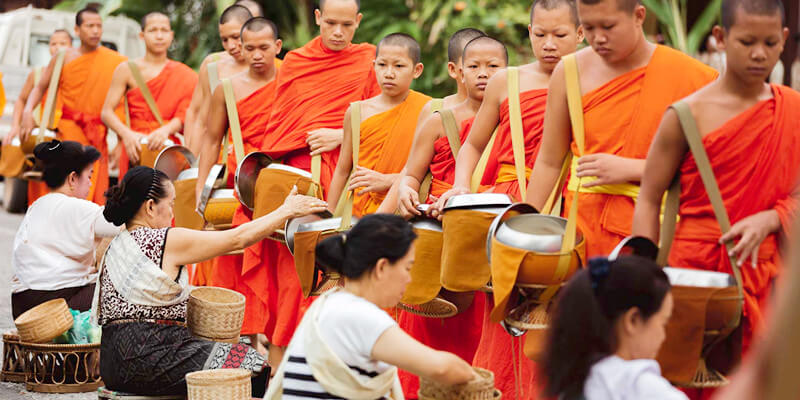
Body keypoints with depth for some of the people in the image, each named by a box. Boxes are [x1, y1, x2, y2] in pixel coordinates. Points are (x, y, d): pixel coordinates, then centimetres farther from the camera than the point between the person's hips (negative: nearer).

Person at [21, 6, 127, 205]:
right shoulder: (64, 58, 3)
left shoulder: (115, 61, 3)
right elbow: (40, 87, 8)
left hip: (98, 133, 1)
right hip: (70, 128, -1)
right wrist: (28, 112, -8)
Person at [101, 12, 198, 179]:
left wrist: (166, 130, -21)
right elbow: (107, 112, 1)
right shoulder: (128, 70, 7)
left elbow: (185, 116, 1)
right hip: (136, 147, -1)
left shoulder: (185, 76, 11)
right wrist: (126, 134, -18)